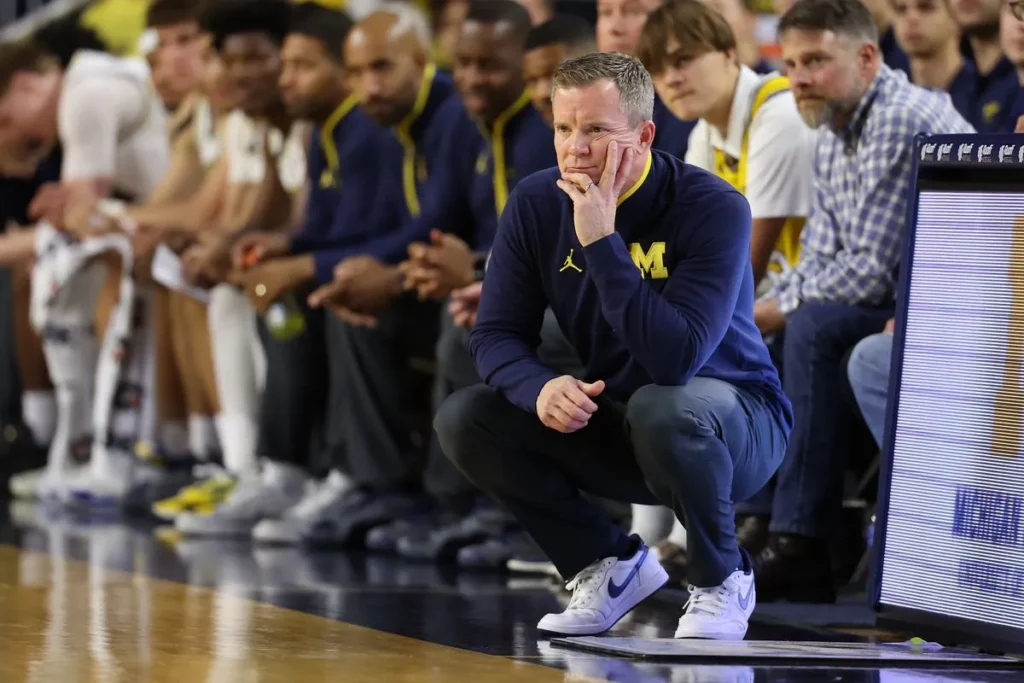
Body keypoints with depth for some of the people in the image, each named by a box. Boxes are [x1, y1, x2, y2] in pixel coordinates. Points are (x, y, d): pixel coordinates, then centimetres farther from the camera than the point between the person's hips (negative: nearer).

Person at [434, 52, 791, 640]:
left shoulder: (714, 209, -24)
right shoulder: (537, 203, -8)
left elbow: (676, 358, -35)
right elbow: (497, 333, -7)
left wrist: (601, 241, -37)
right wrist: (540, 387, -30)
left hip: (733, 423, -5)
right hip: (613, 427, 5)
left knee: (661, 407, -39)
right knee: (465, 418, -14)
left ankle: (722, 581, -11)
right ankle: (611, 563, 4)